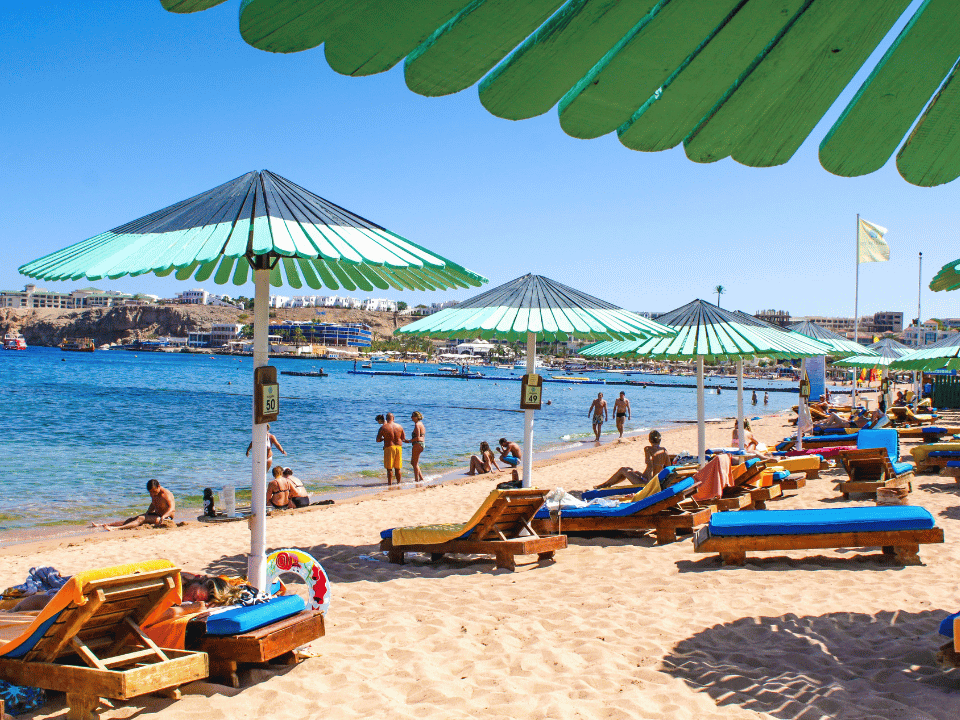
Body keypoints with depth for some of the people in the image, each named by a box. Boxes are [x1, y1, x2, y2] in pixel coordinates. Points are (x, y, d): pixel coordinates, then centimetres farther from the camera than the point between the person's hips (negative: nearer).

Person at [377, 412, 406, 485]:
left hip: (389, 447, -4)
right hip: (399, 447, 4)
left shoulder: (383, 427, -7)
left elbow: (378, 440, -5)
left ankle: (389, 483, 3)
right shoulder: (399, 427, 4)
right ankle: (398, 483, 19)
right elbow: (403, 438, 15)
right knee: (397, 468, 13)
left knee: (389, 468, 4)